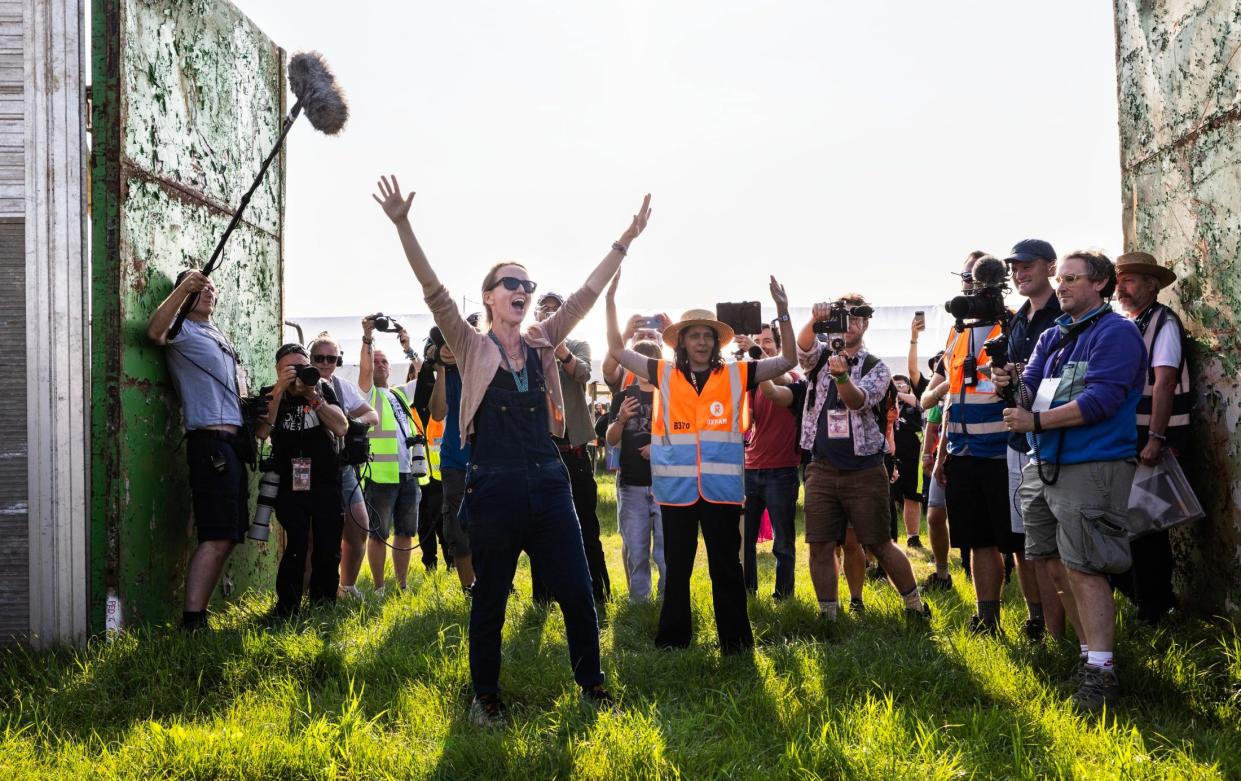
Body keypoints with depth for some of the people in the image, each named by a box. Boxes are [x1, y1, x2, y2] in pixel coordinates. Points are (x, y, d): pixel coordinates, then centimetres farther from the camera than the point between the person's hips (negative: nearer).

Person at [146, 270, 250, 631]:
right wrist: (183, 289, -38)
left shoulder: (219, 336, 24)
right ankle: (191, 623, -17)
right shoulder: (182, 329, -2)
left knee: (226, 536, 10)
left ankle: (197, 613, 15)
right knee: (217, 537, -17)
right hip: (210, 441, -9)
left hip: (232, 441, 9)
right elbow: (155, 332, -27)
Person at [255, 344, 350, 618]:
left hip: (326, 484, 2)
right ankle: (285, 609, -5)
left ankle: (323, 605, 20)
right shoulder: (270, 395, 2)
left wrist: (313, 396, -16)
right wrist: (280, 391, -19)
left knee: (329, 549, 4)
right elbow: (262, 432, -14)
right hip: (290, 485, -2)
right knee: (297, 545, -15)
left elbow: (341, 428, -8)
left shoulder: (323, 389, 4)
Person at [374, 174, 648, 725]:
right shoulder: (472, 348, 0)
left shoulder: (542, 344, 11)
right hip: (494, 489, -3)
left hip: (548, 486, 4)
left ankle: (591, 681, 27)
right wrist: (402, 226, -19)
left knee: (577, 592, 7)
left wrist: (626, 239, 7)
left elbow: (587, 293, 9)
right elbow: (434, 292, -10)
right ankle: (486, 696, 24)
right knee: (490, 600, 7)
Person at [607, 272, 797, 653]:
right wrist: (611, 302, -2)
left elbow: (787, 360, 3)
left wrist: (783, 313, -8)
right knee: (676, 568, 12)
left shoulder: (736, 375, 3)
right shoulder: (664, 374, 4)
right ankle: (672, 639, 22)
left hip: (721, 488, -1)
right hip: (676, 488, 1)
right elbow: (618, 351, 5)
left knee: (726, 567, 7)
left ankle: (735, 641, 16)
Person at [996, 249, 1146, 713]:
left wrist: (1036, 421, -17)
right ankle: (1090, 653, 22)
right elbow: (1032, 392, 12)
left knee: (1084, 569, -10)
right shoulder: (1052, 336, 18)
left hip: (1092, 467, -8)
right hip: (1044, 465, 8)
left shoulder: (1116, 333, -6)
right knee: (1058, 567, 11)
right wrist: (1013, 384, -11)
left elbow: (1100, 400, -17)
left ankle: (1100, 674, -5)